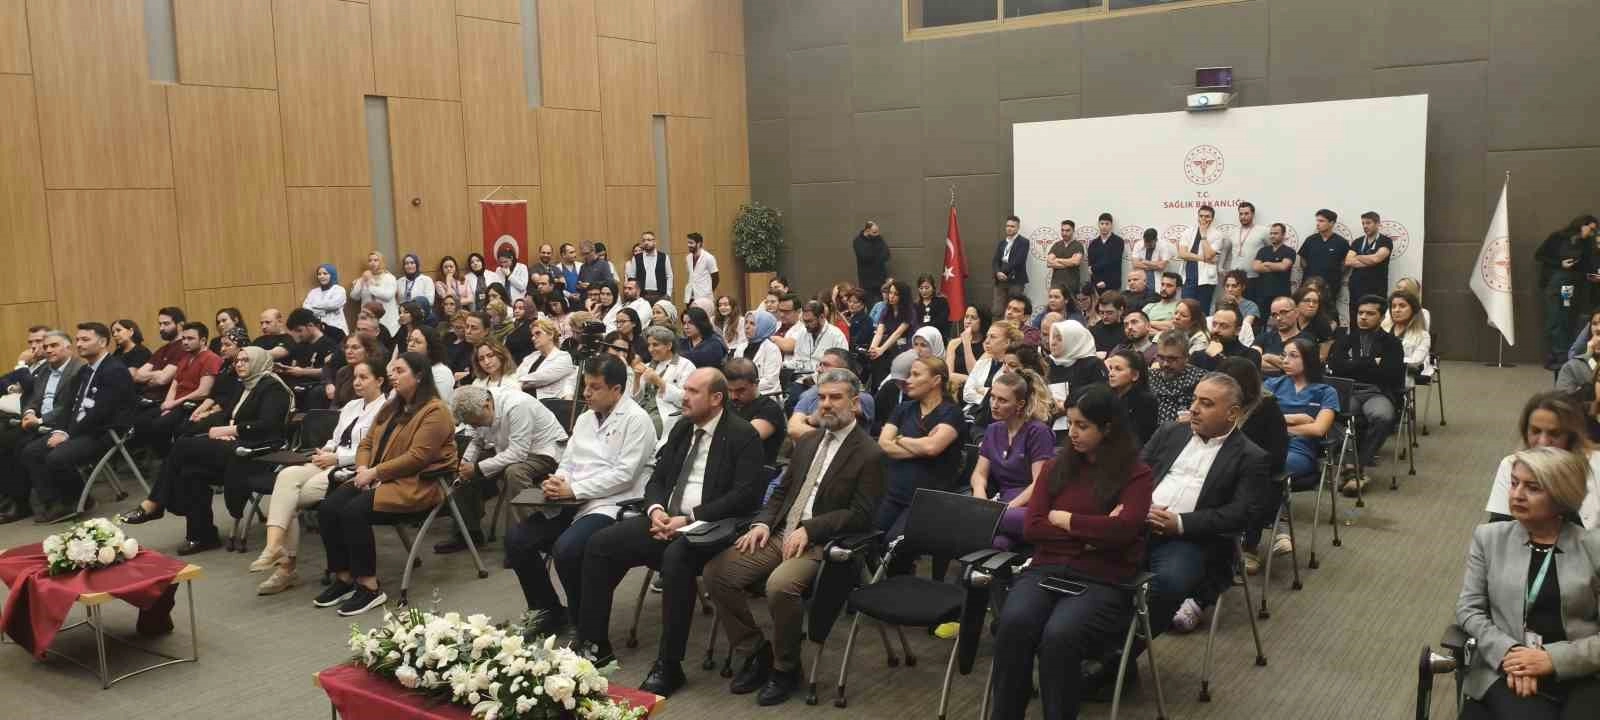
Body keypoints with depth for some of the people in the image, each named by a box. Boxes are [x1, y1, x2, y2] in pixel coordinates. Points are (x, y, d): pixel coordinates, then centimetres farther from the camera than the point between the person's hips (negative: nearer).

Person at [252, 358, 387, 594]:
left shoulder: (385, 409, -5)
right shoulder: (351, 406, 24)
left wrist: (336, 457, -14)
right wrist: (325, 452, 3)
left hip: (355, 469, -8)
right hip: (332, 463, 8)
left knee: (289, 494, -22)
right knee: (286, 475, -21)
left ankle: (285, 565, -19)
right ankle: (274, 547, -28)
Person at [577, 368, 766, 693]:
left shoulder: (743, 436, -7)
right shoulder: (681, 429, 15)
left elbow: (744, 495, -17)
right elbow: (656, 479, 17)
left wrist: (689, 518, -20)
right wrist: (656, 509, -7)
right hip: (666, 520, 7)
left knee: (675, 557, -37)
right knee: (599, 545, -7)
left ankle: (668, 665, -25)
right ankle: (593, 644, 3)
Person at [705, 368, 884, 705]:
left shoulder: (869, 455, -5)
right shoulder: (807, 442, 17)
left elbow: (861, 514, -12)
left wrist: (808, 529, -19)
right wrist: (762, 523, 1)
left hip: (821, 544, -7)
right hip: (779, 534, 7)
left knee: (780, 585, -35)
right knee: (716, 571, -11)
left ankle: (785, 668, -9)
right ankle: (755, 651, 4)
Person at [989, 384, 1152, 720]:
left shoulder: (1136, 473, 5)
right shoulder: (1055, 467, 16)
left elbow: (1123, 529, -12)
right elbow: (1031, 528, 6)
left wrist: (1063, 520, -1)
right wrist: (1091, 532, -5)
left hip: (1102, 579, -3)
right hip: (1046, 569, 3)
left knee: (1059, 636, -34)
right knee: (1013, 623, -30)